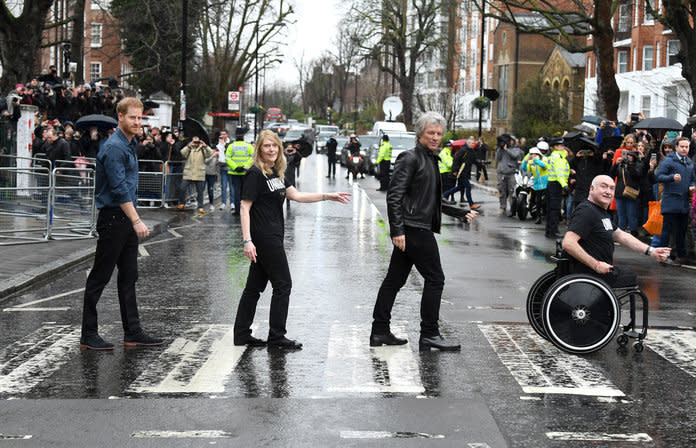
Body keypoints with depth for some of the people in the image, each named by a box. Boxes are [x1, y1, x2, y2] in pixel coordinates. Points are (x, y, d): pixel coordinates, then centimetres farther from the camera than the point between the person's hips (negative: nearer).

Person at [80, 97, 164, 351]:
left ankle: (132, 333, 15)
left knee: (128, 277, 10)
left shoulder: (130, 145, 15)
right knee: (100, 277, -3)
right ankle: (89, 335, 3)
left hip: (126, 220, 10)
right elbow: (119, 189, -22)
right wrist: (136, 221, -24)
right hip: (113, 218, -10)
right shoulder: (114, 148, -16)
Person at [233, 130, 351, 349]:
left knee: (255, 286, 11)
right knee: (283, 284, -3)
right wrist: (247, 241, -23)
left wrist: (328, 196, 9)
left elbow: (296, 195, 14)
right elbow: (245, 208, -16)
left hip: (272, 237, 9)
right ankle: (276, 337, 5)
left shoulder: (277, 173, 13)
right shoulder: (255, 174, -13)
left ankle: (242, 334, 17)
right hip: (264, 238, -9)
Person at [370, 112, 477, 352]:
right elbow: (394, 196, -16)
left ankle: (380, 331, 15)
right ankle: (429, 334, 1)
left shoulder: (431, 159, 18)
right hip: (414, 229, -9)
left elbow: (434, 200, 26)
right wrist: (397, 230, -21)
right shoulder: (410, 159, -10)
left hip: (422, 228, 9)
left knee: (395, 279, 10)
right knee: (435, 278, -5)